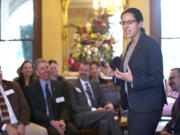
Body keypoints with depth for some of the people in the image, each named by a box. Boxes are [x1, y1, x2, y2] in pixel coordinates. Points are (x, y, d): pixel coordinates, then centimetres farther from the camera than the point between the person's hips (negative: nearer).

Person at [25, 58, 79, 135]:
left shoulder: (58, 85, 15)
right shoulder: (31, 88, 3)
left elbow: (64, 106, 9)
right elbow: (34, 111, -5)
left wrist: (62, 120, -12)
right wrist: (51, 122, -19)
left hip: (58, 120, 3)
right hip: (42, 121, -3)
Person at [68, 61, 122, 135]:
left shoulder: (95, 84, 24)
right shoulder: (73, 86, 6)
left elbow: (103, 100, 20)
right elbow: (74, 107, -4)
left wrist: (109, 104, -6)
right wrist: (94, 109, -14)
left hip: (96, 114, 4)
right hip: (81, 117, -4)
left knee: (104, 122, -35)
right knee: (108, 112, -29)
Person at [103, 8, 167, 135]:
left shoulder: (151, 44, -14)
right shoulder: (130, 46, 12)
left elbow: (157, 78, -18)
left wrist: (132, 80, -28)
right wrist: (114, 74, 5)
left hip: (148, 107, -8)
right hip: (133, 105, 8)